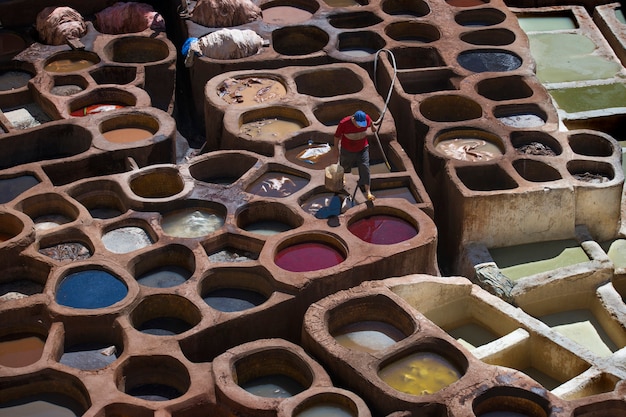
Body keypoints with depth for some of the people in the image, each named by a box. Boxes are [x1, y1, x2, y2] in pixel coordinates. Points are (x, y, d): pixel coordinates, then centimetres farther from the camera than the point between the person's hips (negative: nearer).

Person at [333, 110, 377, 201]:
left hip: (362, 149, 1)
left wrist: (372, 127, 25)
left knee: (365, 169, -6)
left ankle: (368, 191, -2)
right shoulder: (344, 123, -31)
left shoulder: (366, 118, -22)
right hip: (347, 150, -1)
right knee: (344, 167, 22)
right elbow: (337, 135, -15)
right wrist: (336, 148, -5)